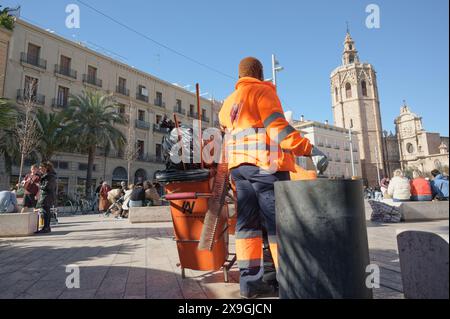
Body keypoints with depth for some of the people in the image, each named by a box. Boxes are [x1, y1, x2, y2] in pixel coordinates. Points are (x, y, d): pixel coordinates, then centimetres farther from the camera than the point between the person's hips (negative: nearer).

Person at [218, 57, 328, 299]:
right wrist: (311, 150, -14)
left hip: (237, 165, 7)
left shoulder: (228, 102, 24)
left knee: (247, 223, 5)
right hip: (265, 163, -7)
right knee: (279, 223, -4)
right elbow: (278, 127, -13)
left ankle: (250, 282, 8)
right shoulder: (263, 91, 1)